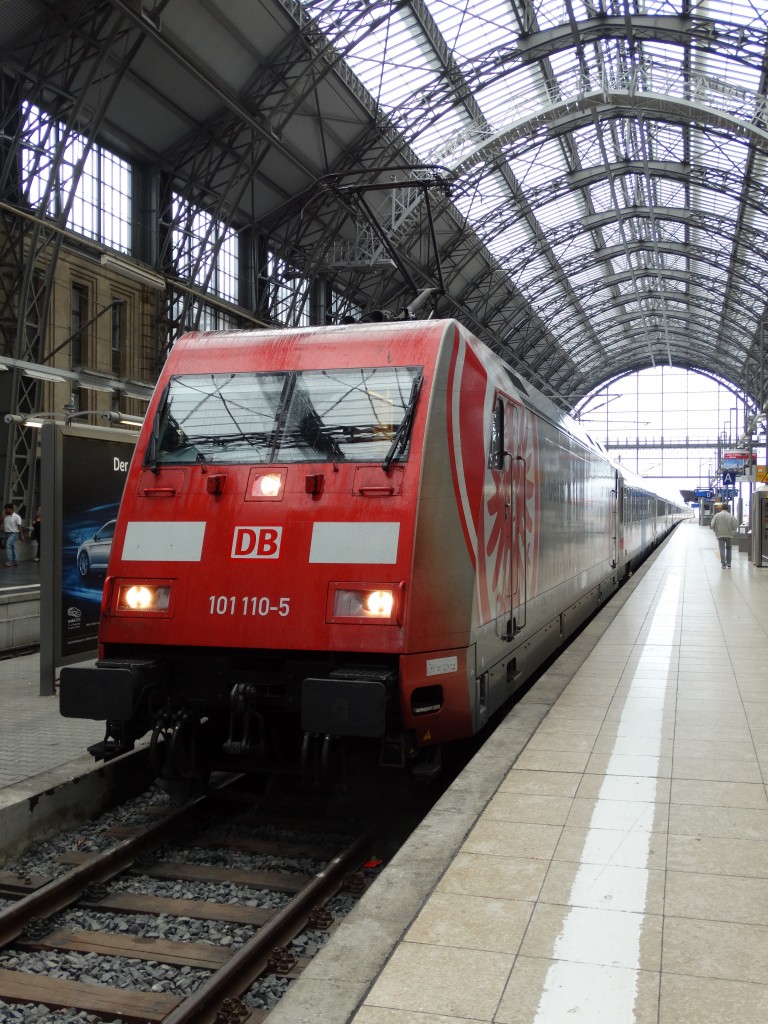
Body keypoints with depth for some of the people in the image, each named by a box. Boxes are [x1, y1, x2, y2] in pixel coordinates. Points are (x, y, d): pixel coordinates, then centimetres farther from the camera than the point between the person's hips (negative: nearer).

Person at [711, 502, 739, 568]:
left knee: (722, 549, 2)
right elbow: (735, 526, -8)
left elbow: (713, 525, -2)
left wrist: (716, 531, 15)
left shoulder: (716, 515, -3)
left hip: (720, 535, 0)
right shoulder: (731, 516, -6)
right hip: (729, 535, 0)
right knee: (729, 549, 15)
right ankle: (728, 563, 14)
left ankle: (723, 564, -6)